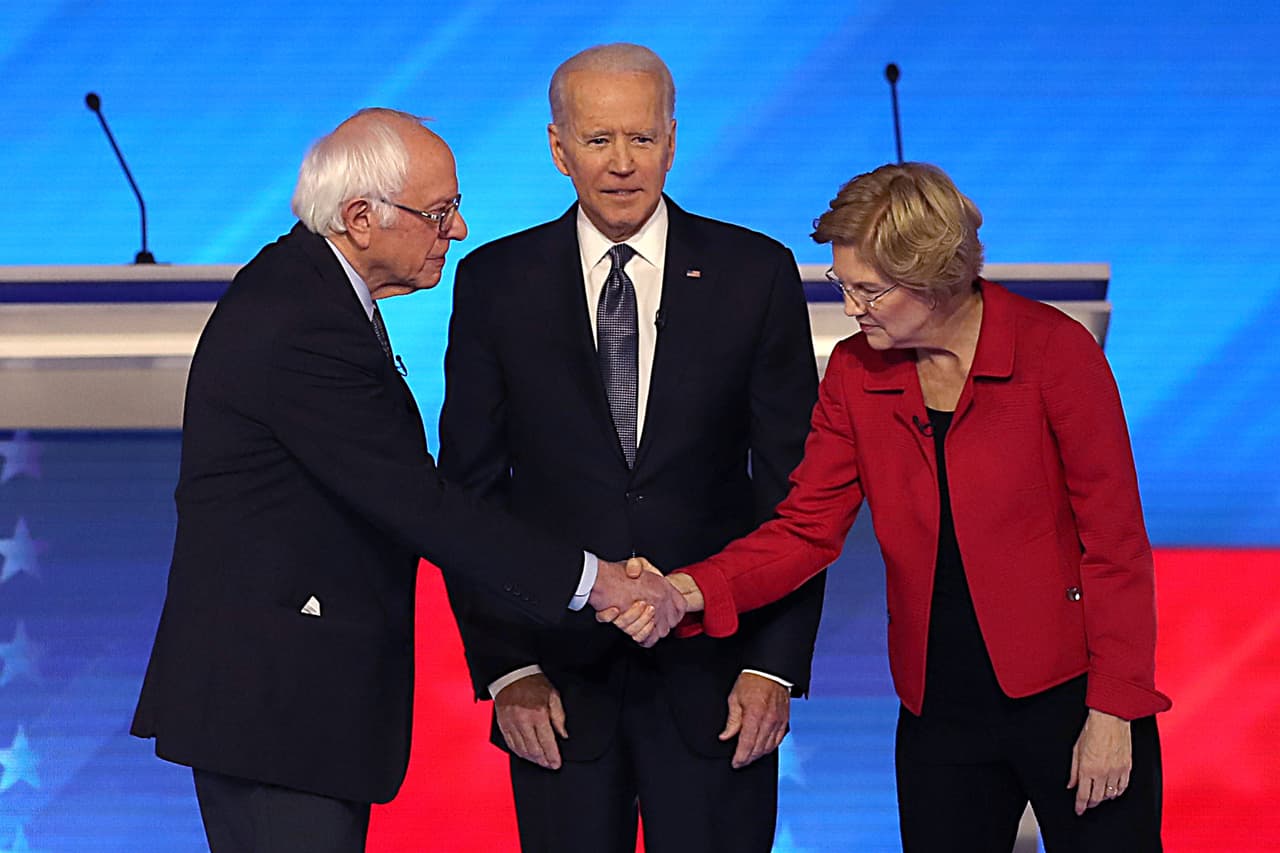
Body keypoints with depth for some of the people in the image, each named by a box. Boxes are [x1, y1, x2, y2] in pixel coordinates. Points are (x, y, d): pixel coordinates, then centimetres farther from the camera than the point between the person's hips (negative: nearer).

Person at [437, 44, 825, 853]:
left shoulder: (755, 273, 1)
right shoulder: (496, 282, 3)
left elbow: (795, 485, 1)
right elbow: (469, 490, 3)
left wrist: (776, 664, -6)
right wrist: (503, 666, -5)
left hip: (712, 666, 0)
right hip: (559, 674, 0)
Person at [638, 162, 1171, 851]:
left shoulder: (1051, 348, -10)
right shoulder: (855, 371, 3)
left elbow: (1115, 540, -9)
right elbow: (807, 528, 3)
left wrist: (1114, 712, -12)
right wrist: (688, 592, -15)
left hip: (1067, 693, -4)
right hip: (940, 711, 4)